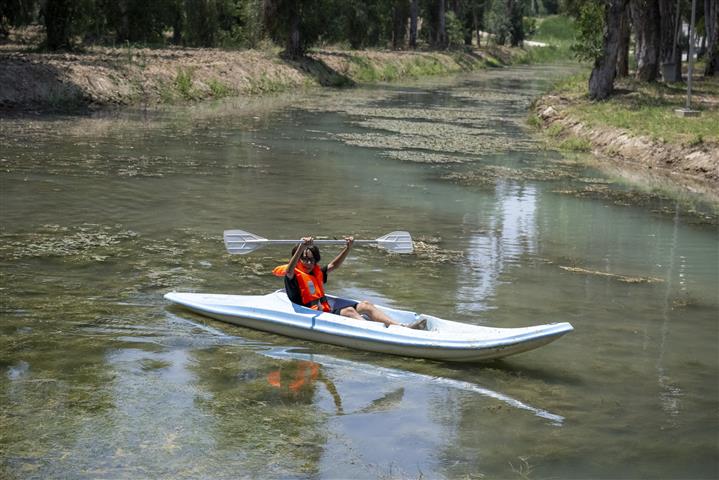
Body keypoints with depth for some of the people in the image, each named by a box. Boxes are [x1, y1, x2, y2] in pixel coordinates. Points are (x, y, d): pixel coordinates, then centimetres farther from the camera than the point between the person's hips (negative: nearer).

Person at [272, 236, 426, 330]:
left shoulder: (317, 273, 24)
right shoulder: (293, 275, 0)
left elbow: (334, 265, 33)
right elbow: (289, 270, -23)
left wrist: (348, 248, 20)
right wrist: (301, 247, -38)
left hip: (328, 308, 8)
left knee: (365, 305, -9)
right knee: (348, 310, -31)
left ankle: (402, 327, -23)